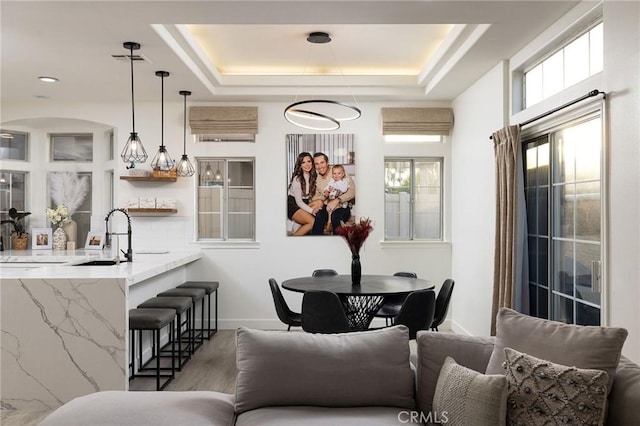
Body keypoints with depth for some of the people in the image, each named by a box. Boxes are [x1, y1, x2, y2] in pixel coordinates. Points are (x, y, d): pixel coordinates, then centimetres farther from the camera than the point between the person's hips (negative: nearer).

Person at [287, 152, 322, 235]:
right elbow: (299, 202, -17)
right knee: (313, 222, -27)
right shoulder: (297, 179, -16)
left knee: (319, 203, -24)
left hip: (305, 204, 7)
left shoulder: (313, 176, 3)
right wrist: (312, 211, -28)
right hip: (293, 205, -7)